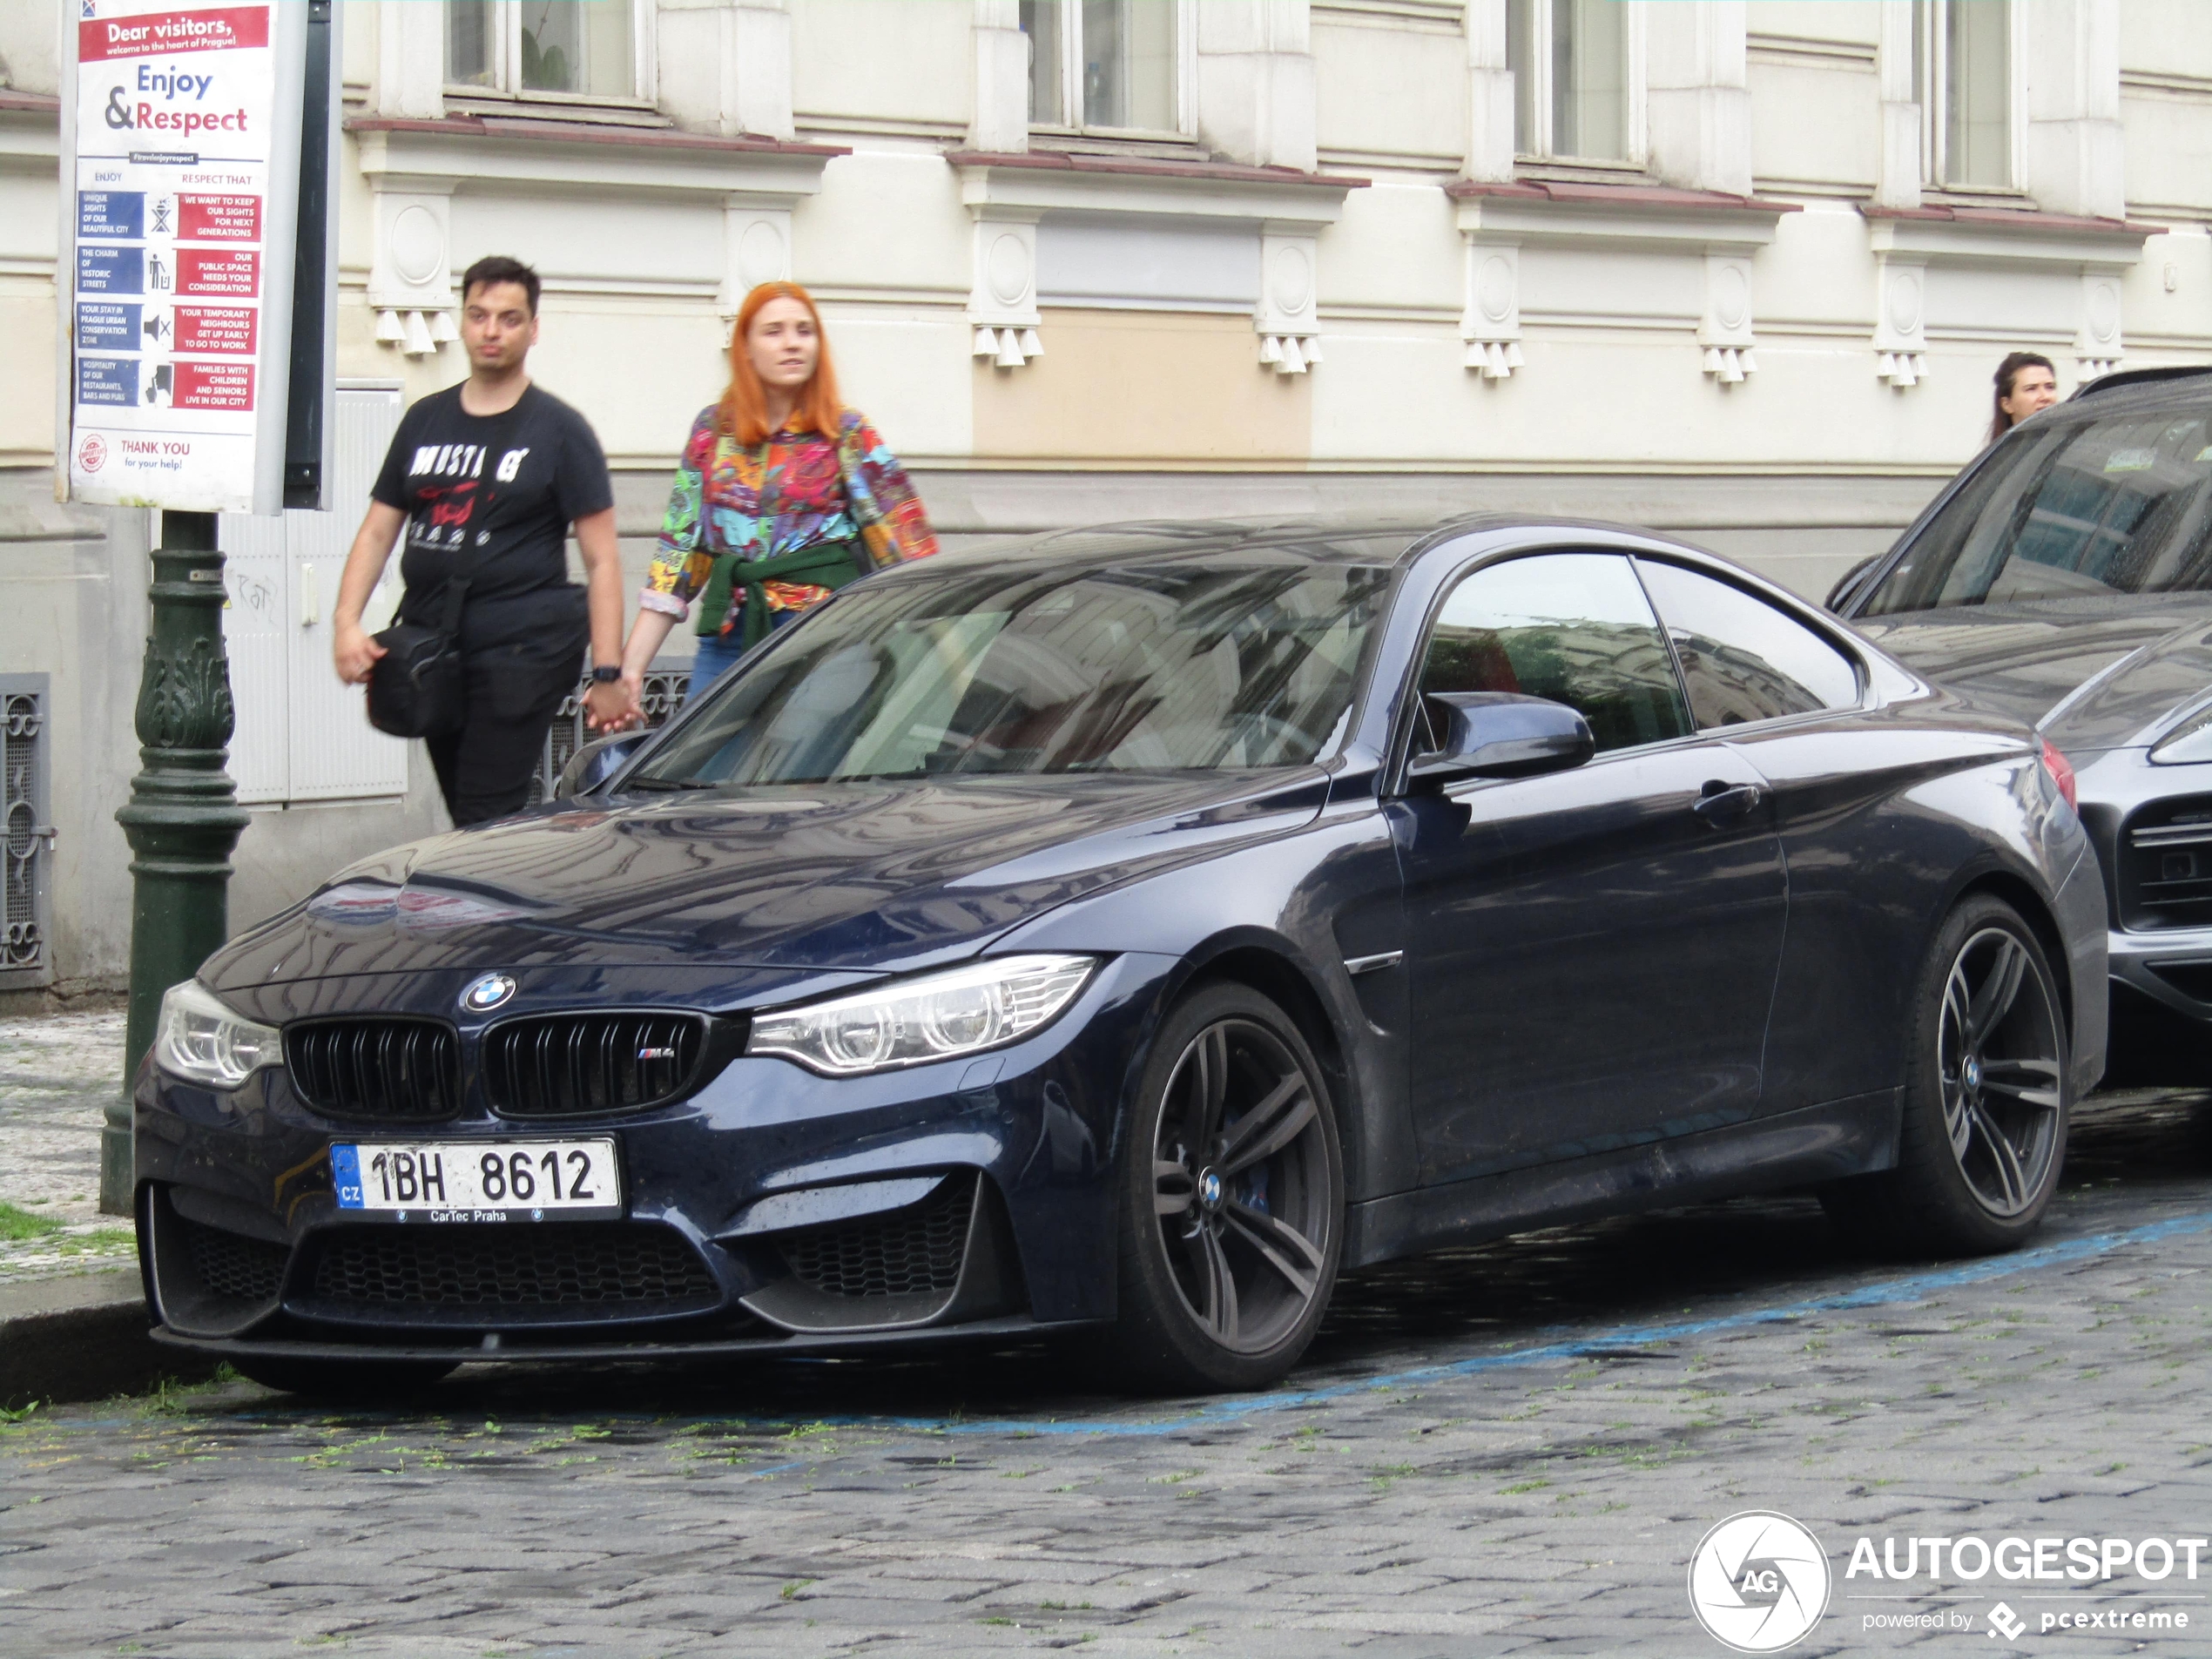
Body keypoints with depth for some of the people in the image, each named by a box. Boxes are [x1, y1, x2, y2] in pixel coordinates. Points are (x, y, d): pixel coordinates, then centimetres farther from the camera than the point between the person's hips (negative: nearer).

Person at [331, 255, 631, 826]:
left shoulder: (558, 430, 1)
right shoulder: (425, 421, 15)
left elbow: (601, 559, -3)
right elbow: (378, 531, 14)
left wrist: (608, 674, -11)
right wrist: (346, 621, -3)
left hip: (521, 649, -6)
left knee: (486, 821, -13)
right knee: (464, 816, 9)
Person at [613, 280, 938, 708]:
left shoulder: (847, 435, 2)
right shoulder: (713, 431, 10)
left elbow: (908, 546, -1)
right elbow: (679, 549, 11)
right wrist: (630, 667, 5)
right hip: (729, 638, 3)